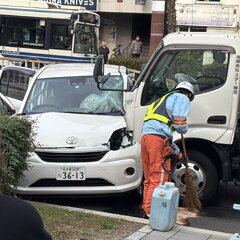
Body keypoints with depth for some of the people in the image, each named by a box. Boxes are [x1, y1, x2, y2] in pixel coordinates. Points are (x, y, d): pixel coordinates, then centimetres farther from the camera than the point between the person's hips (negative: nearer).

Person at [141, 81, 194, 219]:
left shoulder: (164, 100, 35)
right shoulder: (182, 98, 7)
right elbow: (179, 124, -7)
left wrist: (176, 151, 39)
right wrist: (185, 129, 17)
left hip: (145, 136, 9)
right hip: (158, 140, -9)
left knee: (150, 179, 16)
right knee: (159, 180, -7)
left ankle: (147, 210, 21)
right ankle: (150, 212, -8)